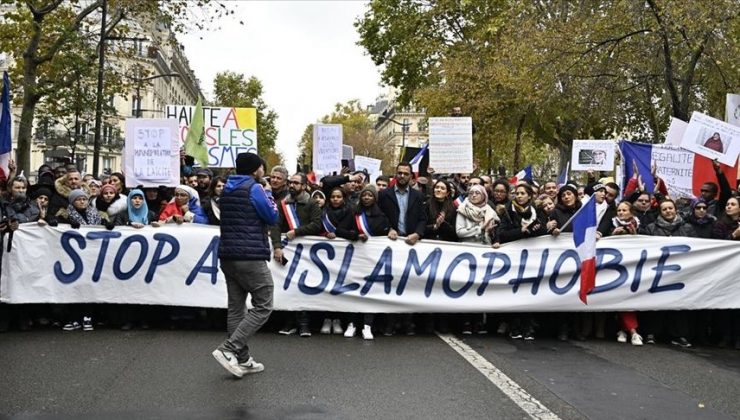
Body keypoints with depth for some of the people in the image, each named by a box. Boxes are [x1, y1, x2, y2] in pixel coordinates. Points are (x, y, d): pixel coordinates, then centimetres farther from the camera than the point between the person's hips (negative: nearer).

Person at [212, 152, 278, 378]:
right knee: (263, 307, -2)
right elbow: (273, 217, -6)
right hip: (251, 257, -9)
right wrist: (268, 194, 9)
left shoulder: (227, 189, 16)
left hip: (228, 256, 9)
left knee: (236, 307, 9)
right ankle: (228, 349, -10)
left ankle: (242, 360, 13)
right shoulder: (255, 189, -9)